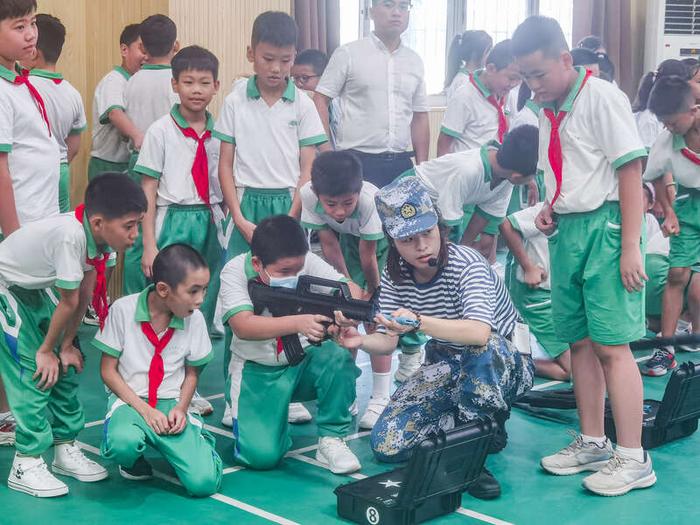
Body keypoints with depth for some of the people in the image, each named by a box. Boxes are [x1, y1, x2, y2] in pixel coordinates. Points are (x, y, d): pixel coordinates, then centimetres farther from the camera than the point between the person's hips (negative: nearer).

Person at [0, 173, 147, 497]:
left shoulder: (100, 235, -14)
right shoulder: (70, 236, -37)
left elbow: (85, 294, -4)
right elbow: (69, 302, -25)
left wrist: (66, 345, 1)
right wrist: (46, 349, -12)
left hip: (36, 289, 8)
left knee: (65, 366, 6)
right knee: (33, 372, -12)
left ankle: (65, 449, 18)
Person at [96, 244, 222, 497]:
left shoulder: (195, 319, -2)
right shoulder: (123, 309, -10)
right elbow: (108, 371, -4)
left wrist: (181, 407, -8)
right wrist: (144, 410, -14)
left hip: (172, 403, 2)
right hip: (130, 400, -2)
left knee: (203, 483, -20)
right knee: (123, 444, -40)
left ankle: (199, 440, 15)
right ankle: (135, 463, -1)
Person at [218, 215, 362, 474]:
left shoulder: (306, 261, -11)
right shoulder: (235, 271, -18)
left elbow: (351, 289, -17)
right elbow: (242, 326, -31)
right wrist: (298, 323, -46)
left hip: (303, 363, 2)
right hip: (256, 371, -2)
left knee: (339, 356, -32)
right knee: (262, 455, -20)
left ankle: (331, 438, -11)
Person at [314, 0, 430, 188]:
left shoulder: (415, 61, 13)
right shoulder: (348, 54, -1)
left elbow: (419, 118, 16)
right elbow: (320, 101, -2)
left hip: (402, 164, 4)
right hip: (358, 163, -4)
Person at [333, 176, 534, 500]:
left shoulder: (466, 264, -25)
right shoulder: (395, 275, -6)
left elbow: (479, 333, -43)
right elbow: (387, 342, -10)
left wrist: (418, 322, -57)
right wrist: (361, 342, -33)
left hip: (504, 364, -5)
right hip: (445, 367, 5)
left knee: (479, 350, -42)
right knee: (385, 444, -11)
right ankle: (477, 425, 10)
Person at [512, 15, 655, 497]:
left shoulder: (602, 98, -11)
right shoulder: (548, 112, 13)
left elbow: (630, 171, -14)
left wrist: (630, 247, -18)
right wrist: (550, 209, 4)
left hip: (604, 227, -8)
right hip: (566, 231, 8)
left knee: (611, 345, -8)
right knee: (579, 342, 11)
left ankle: (633, 460, -2)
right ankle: (593, 443, 22)